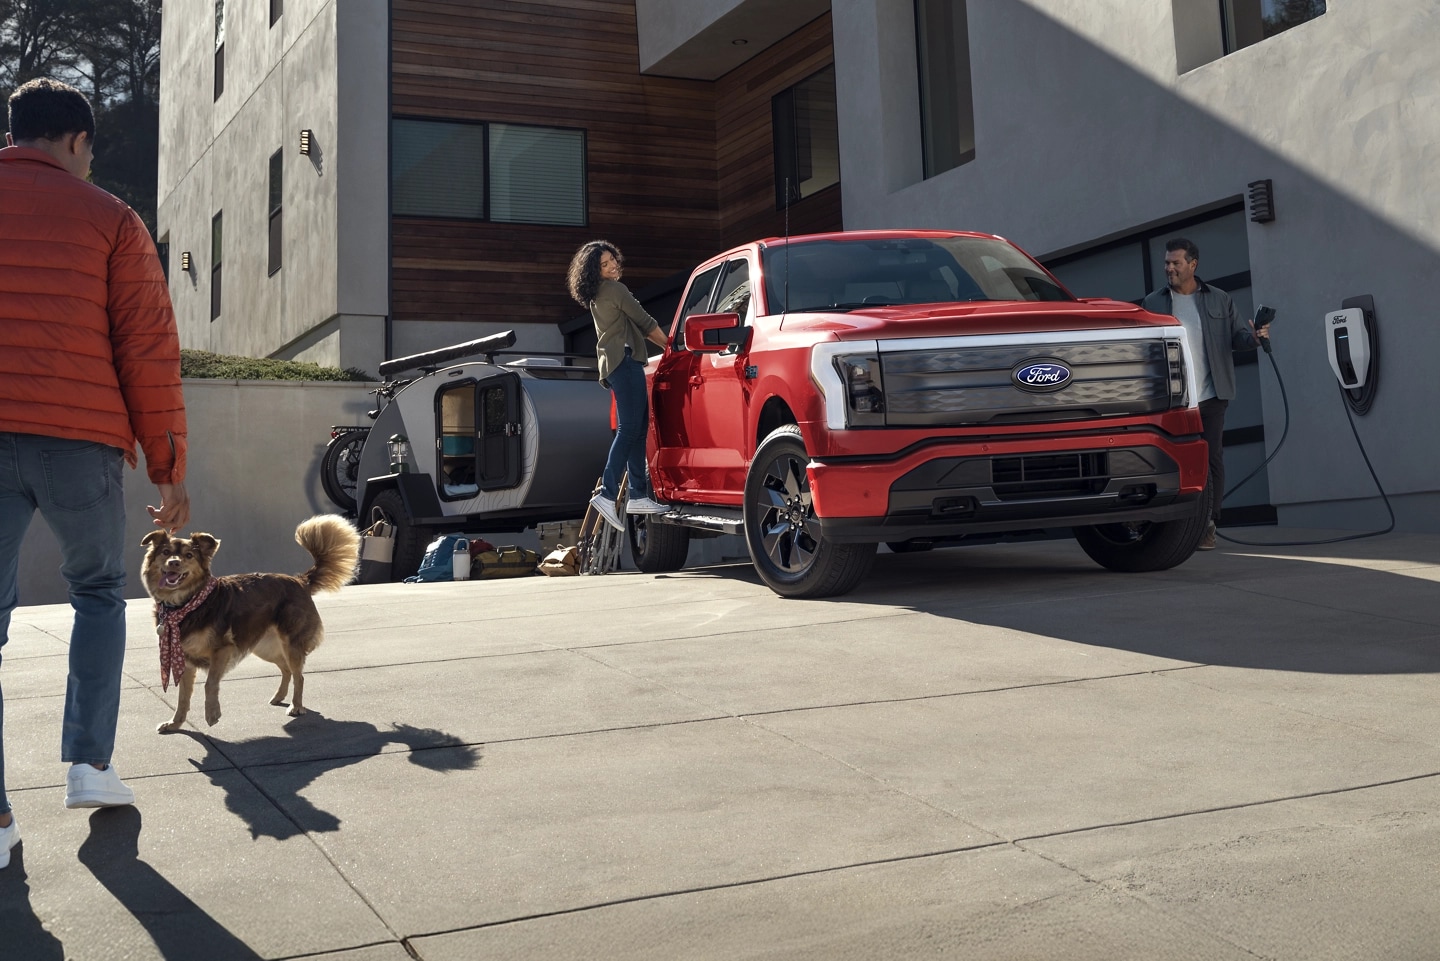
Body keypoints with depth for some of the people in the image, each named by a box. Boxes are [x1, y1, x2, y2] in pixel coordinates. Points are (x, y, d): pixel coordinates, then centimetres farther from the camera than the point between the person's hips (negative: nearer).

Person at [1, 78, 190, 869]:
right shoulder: (108, 219, 3)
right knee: (99, 592, 20)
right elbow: (150, 350, -2)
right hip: (81, 441, -1)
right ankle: (88, 764, 14)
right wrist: (168, 468, 3)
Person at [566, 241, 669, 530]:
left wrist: (660, 342, 23)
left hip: (614, 363, 10)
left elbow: (636, 327, 28)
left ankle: (638, 496, 4)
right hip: (625, 360, -10)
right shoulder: (614, 289, -7)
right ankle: (607, 495, -23)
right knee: (629, 429, -15)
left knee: (638, 429, 8)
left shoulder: (597, 296, 22)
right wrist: (670, 344, 10)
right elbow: (645, 322, -3)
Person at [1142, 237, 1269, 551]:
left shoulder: (1219, 300, 9)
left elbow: (1237, 335, 6)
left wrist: (1254, 336, -16)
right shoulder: (1153, 302, 8)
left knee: (1211, 459, 0)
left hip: (1211, 396, 0)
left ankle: (1208, 525, 6)